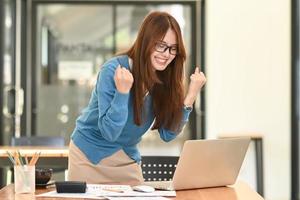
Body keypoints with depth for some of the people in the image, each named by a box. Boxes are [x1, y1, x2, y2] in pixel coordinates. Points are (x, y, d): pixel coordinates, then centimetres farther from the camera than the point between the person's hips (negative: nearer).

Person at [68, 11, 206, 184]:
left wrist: (191, 96, -16)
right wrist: (123, 91, -37)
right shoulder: (114, 70, -22)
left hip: (128, 159, 4)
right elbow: (109, 132, -24)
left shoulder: (166, 78, -8)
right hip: (90, 155, -4)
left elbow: (168, 134, -7)